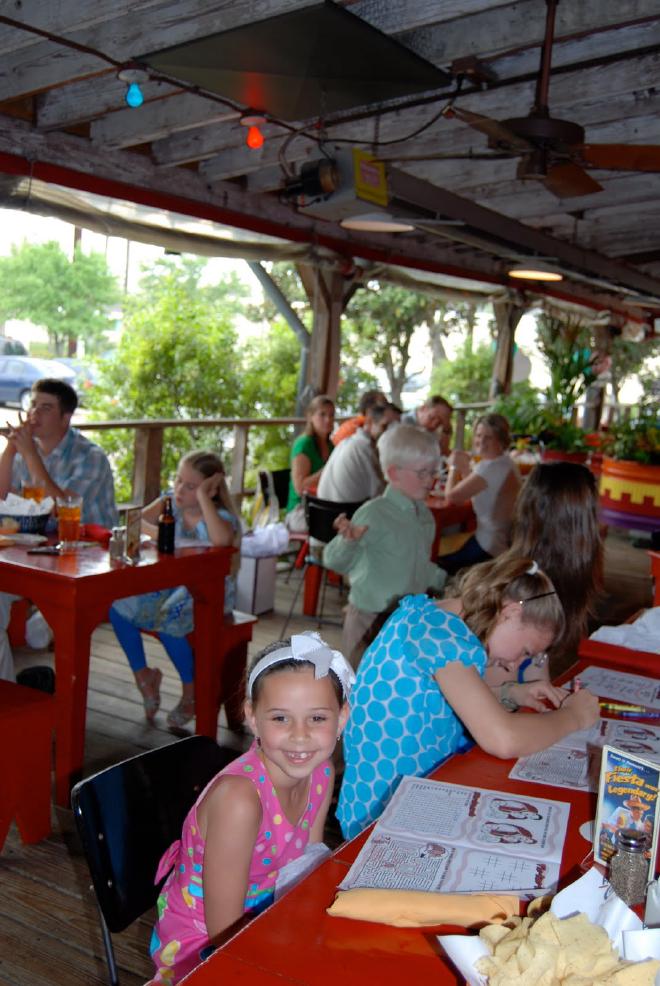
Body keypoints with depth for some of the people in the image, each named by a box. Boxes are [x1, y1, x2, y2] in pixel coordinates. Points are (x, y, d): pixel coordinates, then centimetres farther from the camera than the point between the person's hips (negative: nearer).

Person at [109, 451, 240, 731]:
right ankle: (143, 674, 9)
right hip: (170, 581, 6)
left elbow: (221, 539, -40)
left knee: (168, 617, -33)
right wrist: (157, 533, -23)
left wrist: (203, 497, -32)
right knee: (118, 604, -14)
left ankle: (191, 692, -6)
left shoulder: (220, 516, -16)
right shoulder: (171, 500, 2)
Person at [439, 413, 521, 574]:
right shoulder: (504, 462, 9)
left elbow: (451, 496, -21)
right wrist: (465, 466, 3)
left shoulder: (492, 468, -23)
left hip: (490, 549, -10)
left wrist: (454, 467, -5)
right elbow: (468, 493, 14)